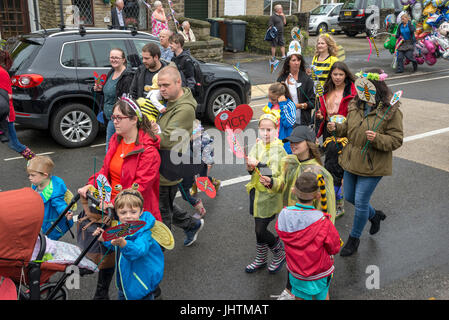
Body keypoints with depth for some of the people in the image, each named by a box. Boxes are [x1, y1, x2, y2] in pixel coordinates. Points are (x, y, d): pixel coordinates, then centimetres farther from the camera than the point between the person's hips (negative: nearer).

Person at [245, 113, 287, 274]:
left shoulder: (279, 149, -12)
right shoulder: (257, 146, 4)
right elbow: (250, 170, -3)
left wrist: (271, 181, -32)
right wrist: (250, 166, -25)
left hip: (270, 195, -6)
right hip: (256, 192, 6)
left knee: (260, 230, -4)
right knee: (259, 228, 17)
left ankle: (280, 254, 21)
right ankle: (261, 260, 36)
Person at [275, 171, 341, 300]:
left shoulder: (283, 215, -24)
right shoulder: (323, 222, -33)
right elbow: (334, 249, -18)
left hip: (295, 271, 3)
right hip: (320, 271, -2)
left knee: (300, 296, 27)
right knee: (322, 295, 27)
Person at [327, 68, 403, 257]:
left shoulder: (391, 111, -17)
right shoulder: (356, 104, 1)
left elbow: (396, 140, -14)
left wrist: (377, 138, -32)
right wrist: (337, 128, -6)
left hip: (373, 166, -7)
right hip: (352, 161, 7)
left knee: (360, 202, 1)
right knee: (349, 197, 18)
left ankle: (354, 238, 26)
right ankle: (374, 215, 48)